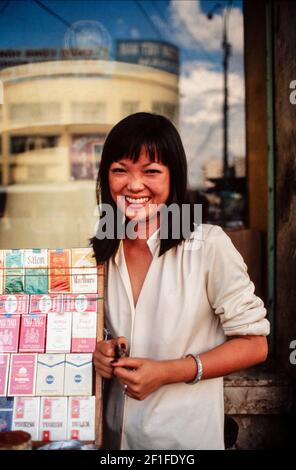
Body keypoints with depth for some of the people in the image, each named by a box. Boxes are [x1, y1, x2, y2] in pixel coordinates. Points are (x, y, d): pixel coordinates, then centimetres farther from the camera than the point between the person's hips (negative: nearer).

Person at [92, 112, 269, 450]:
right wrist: (100, 350, -11)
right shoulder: (103, 250, -4)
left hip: (186, 436, -4)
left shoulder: (210, 245, -18)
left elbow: (253, 344, -13)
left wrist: (167, 372, -21)